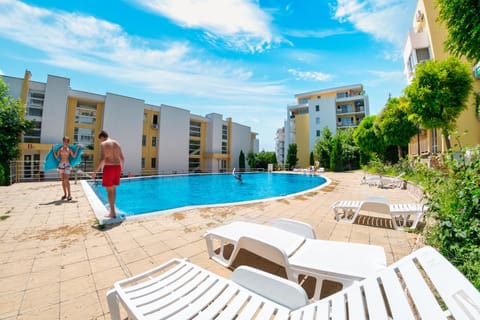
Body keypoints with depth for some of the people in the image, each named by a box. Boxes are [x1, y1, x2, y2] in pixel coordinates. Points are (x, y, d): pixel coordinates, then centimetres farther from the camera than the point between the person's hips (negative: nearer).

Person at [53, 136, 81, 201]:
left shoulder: (69, 149, 4)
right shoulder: (60, 149, 8)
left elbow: (74, 156, -5)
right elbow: (56, 157, 6)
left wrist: (77, 149, -6)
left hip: (67, 165, -3)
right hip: (61, 165, 3)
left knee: (66, 180, -13)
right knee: (63, 180, 7)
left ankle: (69, 194, -8)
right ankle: (65, 194, 15)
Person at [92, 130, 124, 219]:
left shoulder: (103, 144, -6)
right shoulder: (117, 143, 12)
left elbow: (102, 159, -16)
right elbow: (122, 158, 12)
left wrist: (95, 171, -11)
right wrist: (121, 167, 26)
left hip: (108, 168, -6)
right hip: (117, 167, 6)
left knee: (109, 190, 0)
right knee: (113, 188, 19)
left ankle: (113, 213, 3)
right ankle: (112, 207, 30)